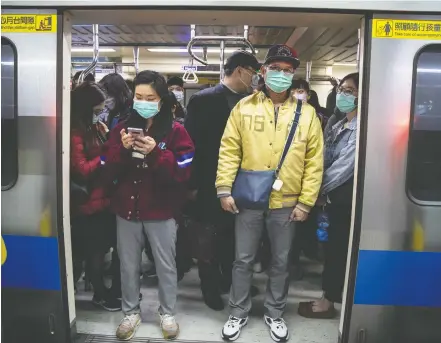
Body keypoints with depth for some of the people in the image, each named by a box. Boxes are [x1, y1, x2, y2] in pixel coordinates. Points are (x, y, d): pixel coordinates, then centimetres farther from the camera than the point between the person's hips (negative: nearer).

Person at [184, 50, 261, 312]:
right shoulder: (204, 100, -11)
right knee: (209, 239, 10)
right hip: (211, 184, -4)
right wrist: (193, 184, -11)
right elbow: (192, 143, -11)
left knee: (234, 237, 19)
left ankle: (229, 280, 39)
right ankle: (210, 287, 29)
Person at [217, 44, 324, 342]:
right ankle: (239, 313, 31)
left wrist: (305, 202, -4)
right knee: (244, 260, 12)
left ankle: (275, 314, 35)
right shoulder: (244, 108, 0)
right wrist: (225, 189, -8)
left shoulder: (306, 113, 0)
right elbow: (229, 150, -1)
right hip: (249, 200, 0)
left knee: (281, 262, 15)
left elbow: (314, 161, -1)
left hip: (287, 203, 1)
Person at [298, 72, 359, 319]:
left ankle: (329, 302, 15)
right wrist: (322, 191, 0)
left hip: (347, 198, -8)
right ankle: (332, 296, 28)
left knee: (338, 249, 2)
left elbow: (346, 164, -19)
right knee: (333, 247, 14)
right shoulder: (337, 124, 12)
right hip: (335, 196, 8)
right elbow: (326, 159, 10)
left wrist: (321, 191, -11)